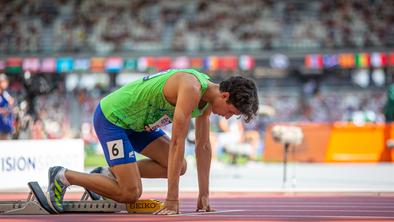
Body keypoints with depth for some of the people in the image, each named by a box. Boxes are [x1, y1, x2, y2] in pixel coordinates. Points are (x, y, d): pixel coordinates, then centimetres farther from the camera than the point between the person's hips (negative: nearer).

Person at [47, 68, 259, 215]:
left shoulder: (208, 98, 1)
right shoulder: (192, 89, -29)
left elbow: (203, 146, 9)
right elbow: (177, 142, -31)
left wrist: (204, 195, 6)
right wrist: (172, 200, -30)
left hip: (135, 122, 10)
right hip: (111, 117, -10)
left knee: (179, 166, 2)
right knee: (130, 194, -14)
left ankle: (108, 175, 12)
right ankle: (64, 176, -1)